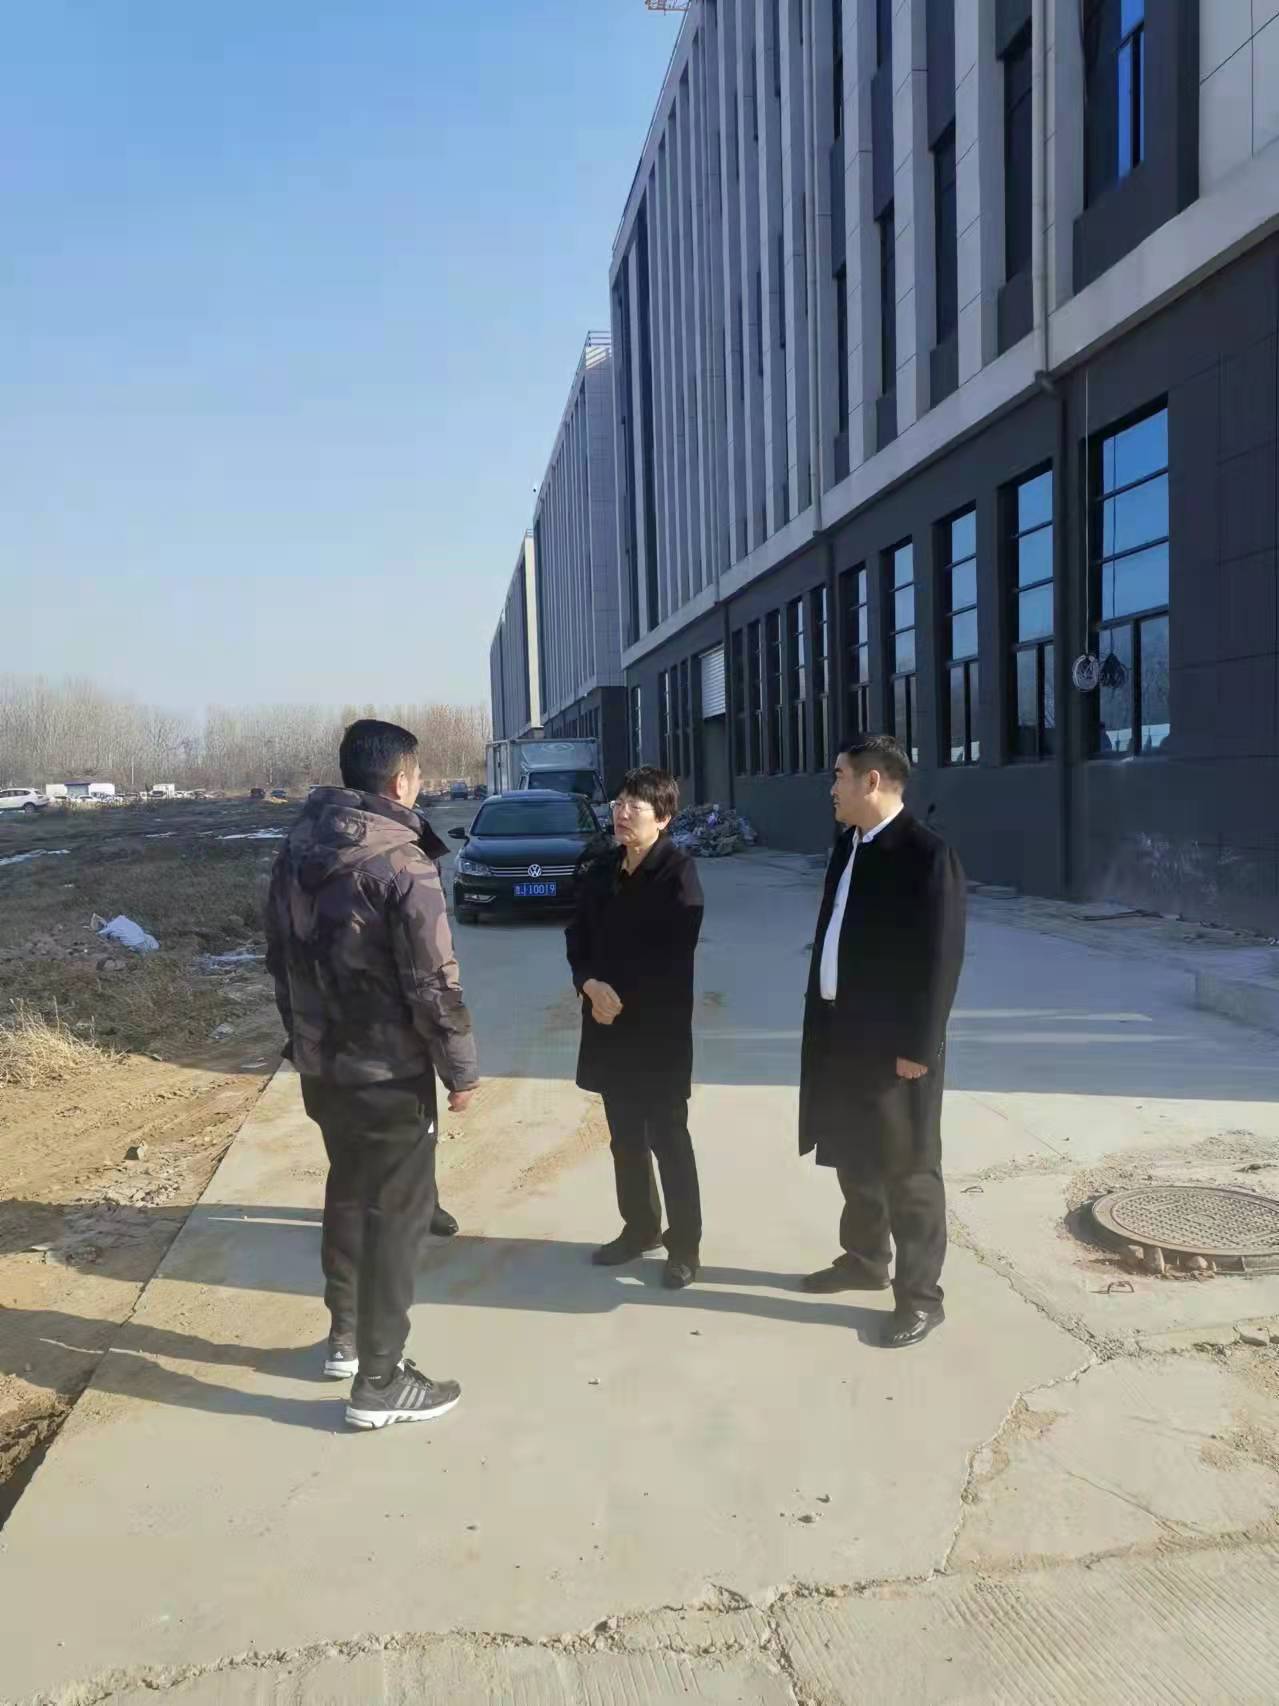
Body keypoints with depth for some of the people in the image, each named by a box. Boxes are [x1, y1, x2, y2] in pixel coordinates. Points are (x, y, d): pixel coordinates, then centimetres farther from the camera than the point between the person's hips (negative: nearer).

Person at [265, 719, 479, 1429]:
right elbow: (434, 983, -20)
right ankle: (379, 1382, 12)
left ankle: (346, 1336, 37)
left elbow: (281, 957, 12)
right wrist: (461, 1070, -9)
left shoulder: (297, 849, 3)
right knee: (397, 1212, 4)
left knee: (349, 1193, 23)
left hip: (321, 1065, 8)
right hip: (387, 1073, -7)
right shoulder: (401, 864, -20)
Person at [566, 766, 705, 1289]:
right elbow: (577, 939, 8)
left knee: (667, 1140, 2)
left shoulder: (677, 874, -11)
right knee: (625, 1138, 16)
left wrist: (620, 998, -12)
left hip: (659, 1029, -6)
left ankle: (684, 1244, 15)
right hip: (610, 1026, 6)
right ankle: (639, 1228, 32)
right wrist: (592, 985, -11)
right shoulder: (601, 871, 8)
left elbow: (671, 960, -16)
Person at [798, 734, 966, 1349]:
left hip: (893, 1043, -8)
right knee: (853, 1157, 21)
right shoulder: (849, 845, 9)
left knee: (907, 1169, 5)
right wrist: (821, 1020, 12)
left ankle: (920, 1296, 19)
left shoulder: (927, 854, -17)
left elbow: (941, 959, -18)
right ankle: (864, 1259, 40)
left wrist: (918, 1047, -18)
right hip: (840, 1033, 8)